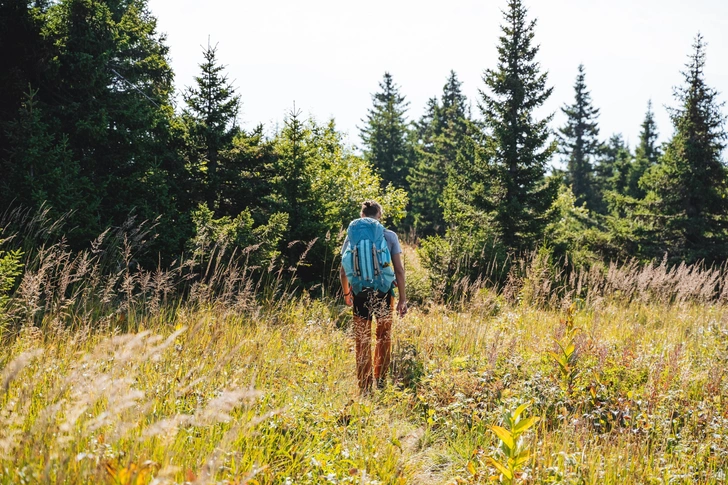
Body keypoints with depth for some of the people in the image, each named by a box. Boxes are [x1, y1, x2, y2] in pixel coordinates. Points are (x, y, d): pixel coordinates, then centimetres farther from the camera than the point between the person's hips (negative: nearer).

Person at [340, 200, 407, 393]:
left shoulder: (352, 236, 1)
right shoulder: (390, 236, -1)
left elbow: (343, 271, 1)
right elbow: (399, 270, -4)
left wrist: (346, 293, 17)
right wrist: (402, 299, 1)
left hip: (360, 293, 0)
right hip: (384, 292, 0)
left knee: (362, 341, 8)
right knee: (384, 338, 18)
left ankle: (365, 387, 10)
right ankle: (380, 382, 24)